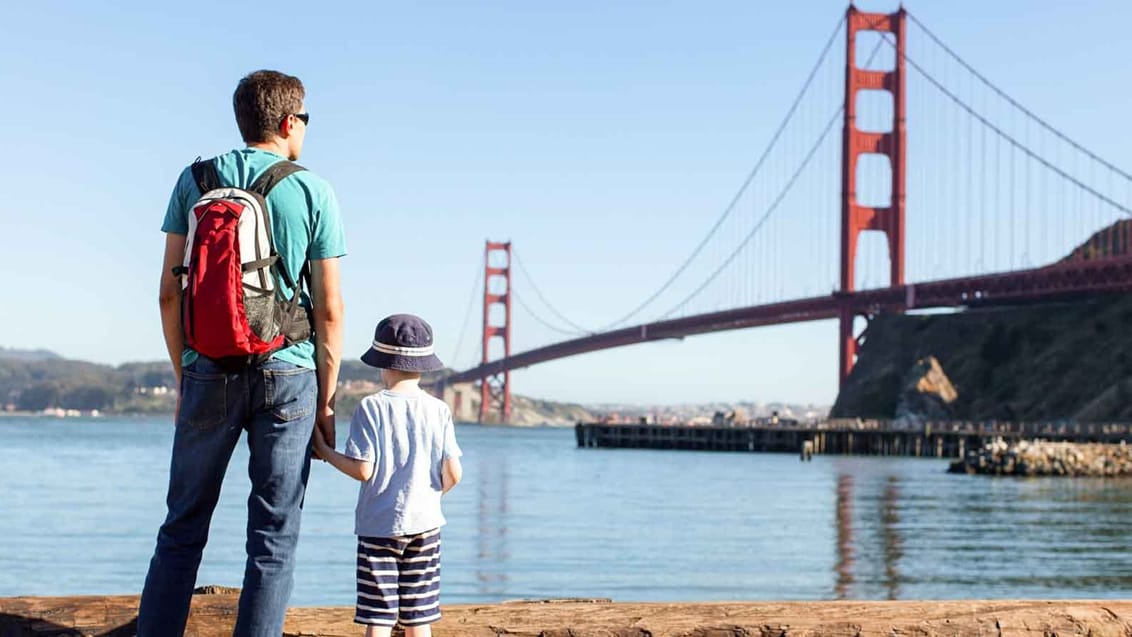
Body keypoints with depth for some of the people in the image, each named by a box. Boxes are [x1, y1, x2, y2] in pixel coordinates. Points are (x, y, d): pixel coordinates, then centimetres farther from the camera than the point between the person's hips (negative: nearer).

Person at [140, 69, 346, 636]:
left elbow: (170, 293, 4)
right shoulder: (314, 192, -1)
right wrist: (327, 398, 6)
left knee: (182, 531, 11)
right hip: (287, 374, -2)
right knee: (274, 538, 5)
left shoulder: (194, 180, 6)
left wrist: (183, 378, 14)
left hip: (209, 372, 2)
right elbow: (330, 309, -2)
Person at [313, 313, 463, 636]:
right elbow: (453, 473, -2)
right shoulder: (438, 410, 0)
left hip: (378, 525, -3)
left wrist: (324, 450, 3)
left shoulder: (371, 408, -9)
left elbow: (363, 470, -12)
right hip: (425, 523, 3)